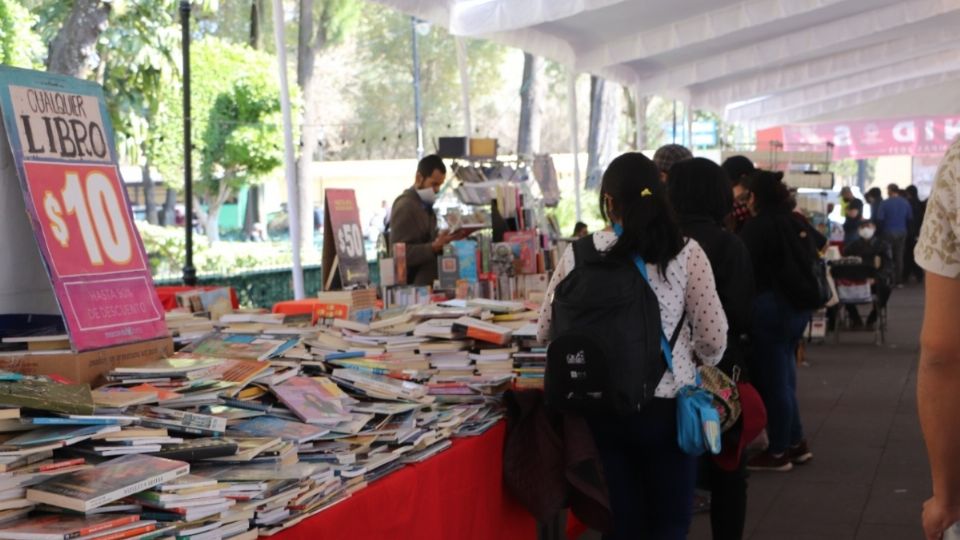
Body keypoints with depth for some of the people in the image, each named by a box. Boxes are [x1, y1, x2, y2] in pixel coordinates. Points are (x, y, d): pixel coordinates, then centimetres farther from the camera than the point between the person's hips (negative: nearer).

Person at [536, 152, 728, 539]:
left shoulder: (579, 254, -4)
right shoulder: (685, 252, -8)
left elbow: (545, 331, 4)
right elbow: (713, 338, -6)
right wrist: (696, 360, 15)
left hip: (601, 407, 2)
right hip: (666, 406, -2)